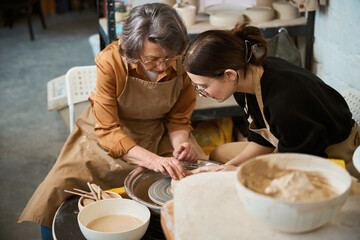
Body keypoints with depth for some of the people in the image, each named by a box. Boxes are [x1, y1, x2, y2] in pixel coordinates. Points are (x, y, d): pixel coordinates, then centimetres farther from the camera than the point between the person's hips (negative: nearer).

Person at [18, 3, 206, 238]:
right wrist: (152, 160, -38)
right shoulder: (111, 61, -26)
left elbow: (178, 118, -4)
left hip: (158, 135, 3)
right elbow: (108, 130, -25)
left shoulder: (183, 62, -18)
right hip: (109, 137, -2)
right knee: (59, 187, -20)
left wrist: (180, 141, -26)